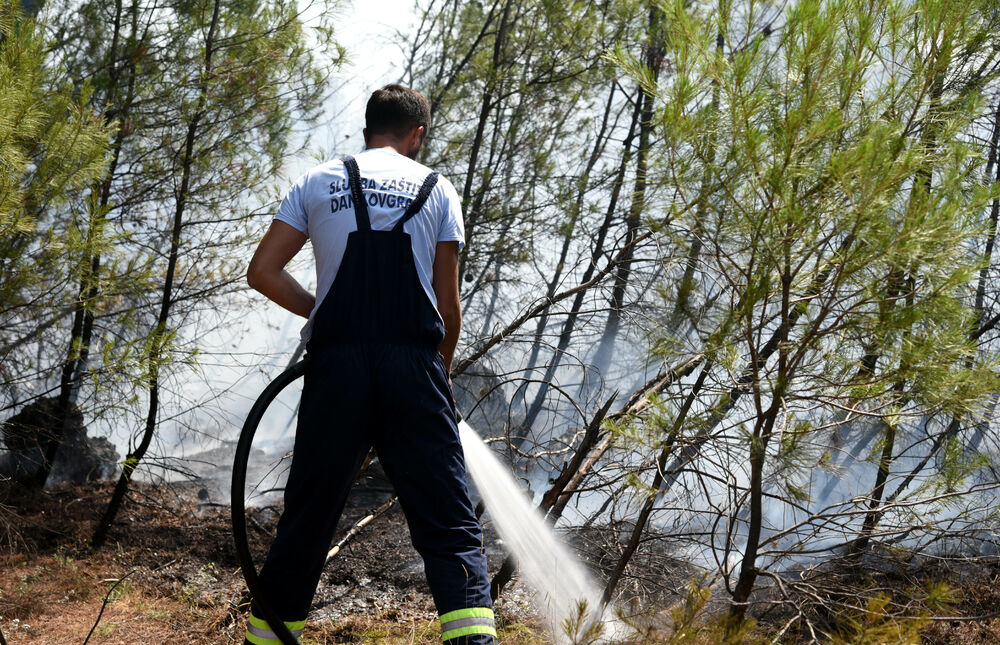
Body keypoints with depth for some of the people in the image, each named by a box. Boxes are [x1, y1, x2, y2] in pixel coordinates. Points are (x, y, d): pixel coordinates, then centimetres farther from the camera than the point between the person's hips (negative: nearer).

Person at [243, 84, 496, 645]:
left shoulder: (318, 182, 15)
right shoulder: (436, 189, 12)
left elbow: (263, 271, 7)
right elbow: (448, 304, 10)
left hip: (337, 363, 2)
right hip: (412, 362, -1)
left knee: (308, 516, 11)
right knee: (448, 521, -1)